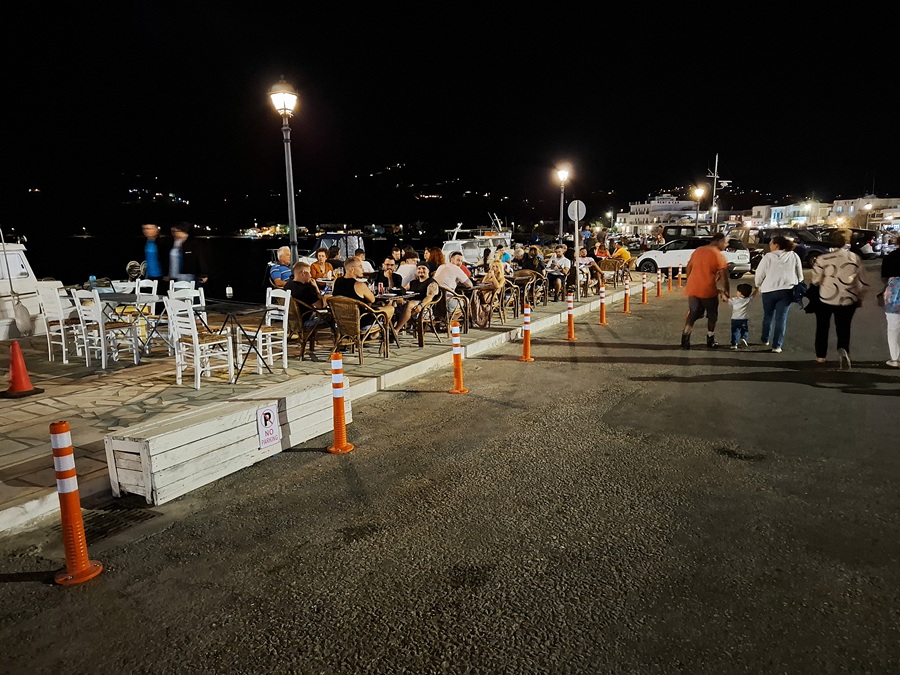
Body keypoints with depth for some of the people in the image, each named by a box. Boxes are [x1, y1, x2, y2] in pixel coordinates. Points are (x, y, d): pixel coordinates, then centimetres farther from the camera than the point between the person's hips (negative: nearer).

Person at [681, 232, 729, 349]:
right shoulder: (719, 256, -9)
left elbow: (688, 268, 15)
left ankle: (685, 340, 4)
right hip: (708, 290, -5)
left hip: (693, 289, 5)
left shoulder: (697, 250, 9)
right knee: (712, 315, 15)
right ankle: (710, 341, 21)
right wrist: (726, 292, 0)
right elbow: (724, 277, -10)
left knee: (692, 314, 14)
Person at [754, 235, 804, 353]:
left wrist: (758, 285, 16)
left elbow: (759, 273, -2)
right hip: (787, 290, 1)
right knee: (781, 318, 2)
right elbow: (800, 274, 7)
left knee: (768, 316, 18)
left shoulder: (768, 257, -6)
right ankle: (777, 345, -1)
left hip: (769, 290, -1)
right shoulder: (794, 256, 2)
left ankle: (765, 340, 32)